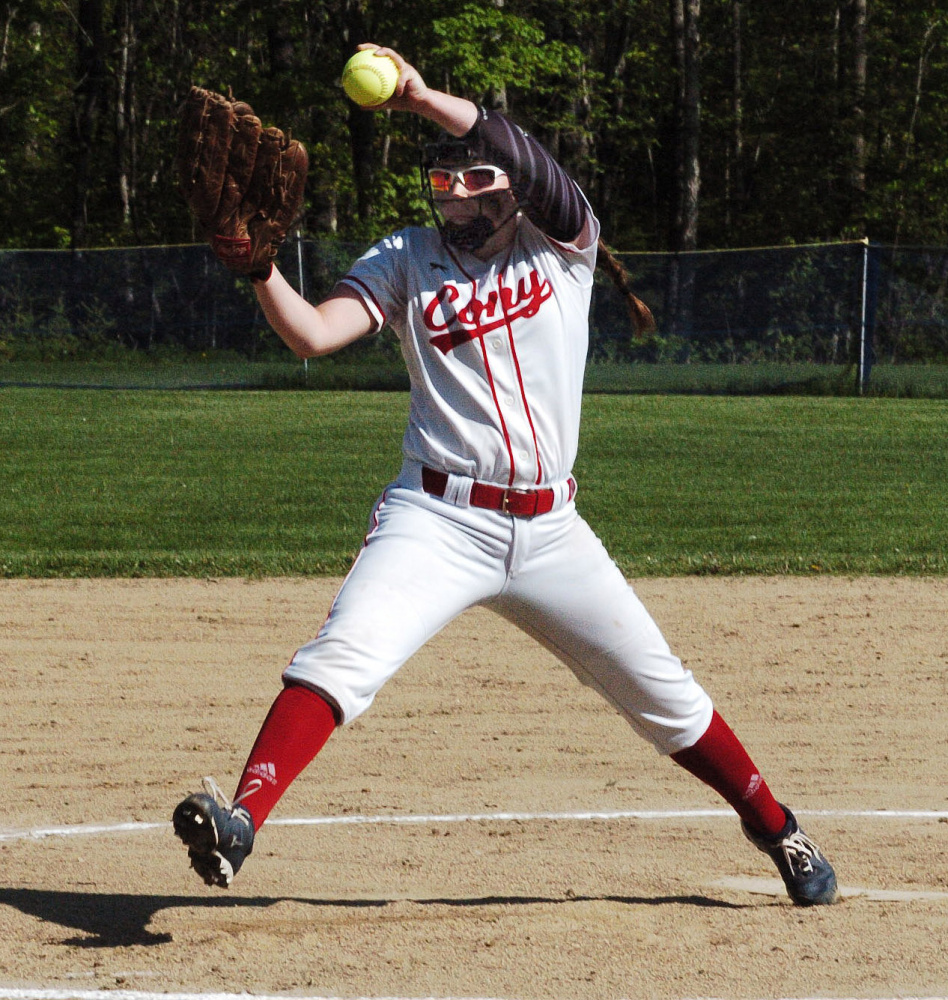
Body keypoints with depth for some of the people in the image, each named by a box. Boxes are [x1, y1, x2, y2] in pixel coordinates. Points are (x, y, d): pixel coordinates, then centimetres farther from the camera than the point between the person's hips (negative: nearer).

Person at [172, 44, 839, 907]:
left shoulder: (563, 245, 6)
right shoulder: (407, 260, 8)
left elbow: (534, 168, -16)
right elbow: (314, 333, -6)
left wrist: (430, 101, -28)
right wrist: (258, 263, -25)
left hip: (549, 531, 1)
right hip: (439, 520, -1)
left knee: (661, 690, 8)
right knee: (342, 656, -25)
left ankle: (776, 829, 27)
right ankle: (241, 821, -36)